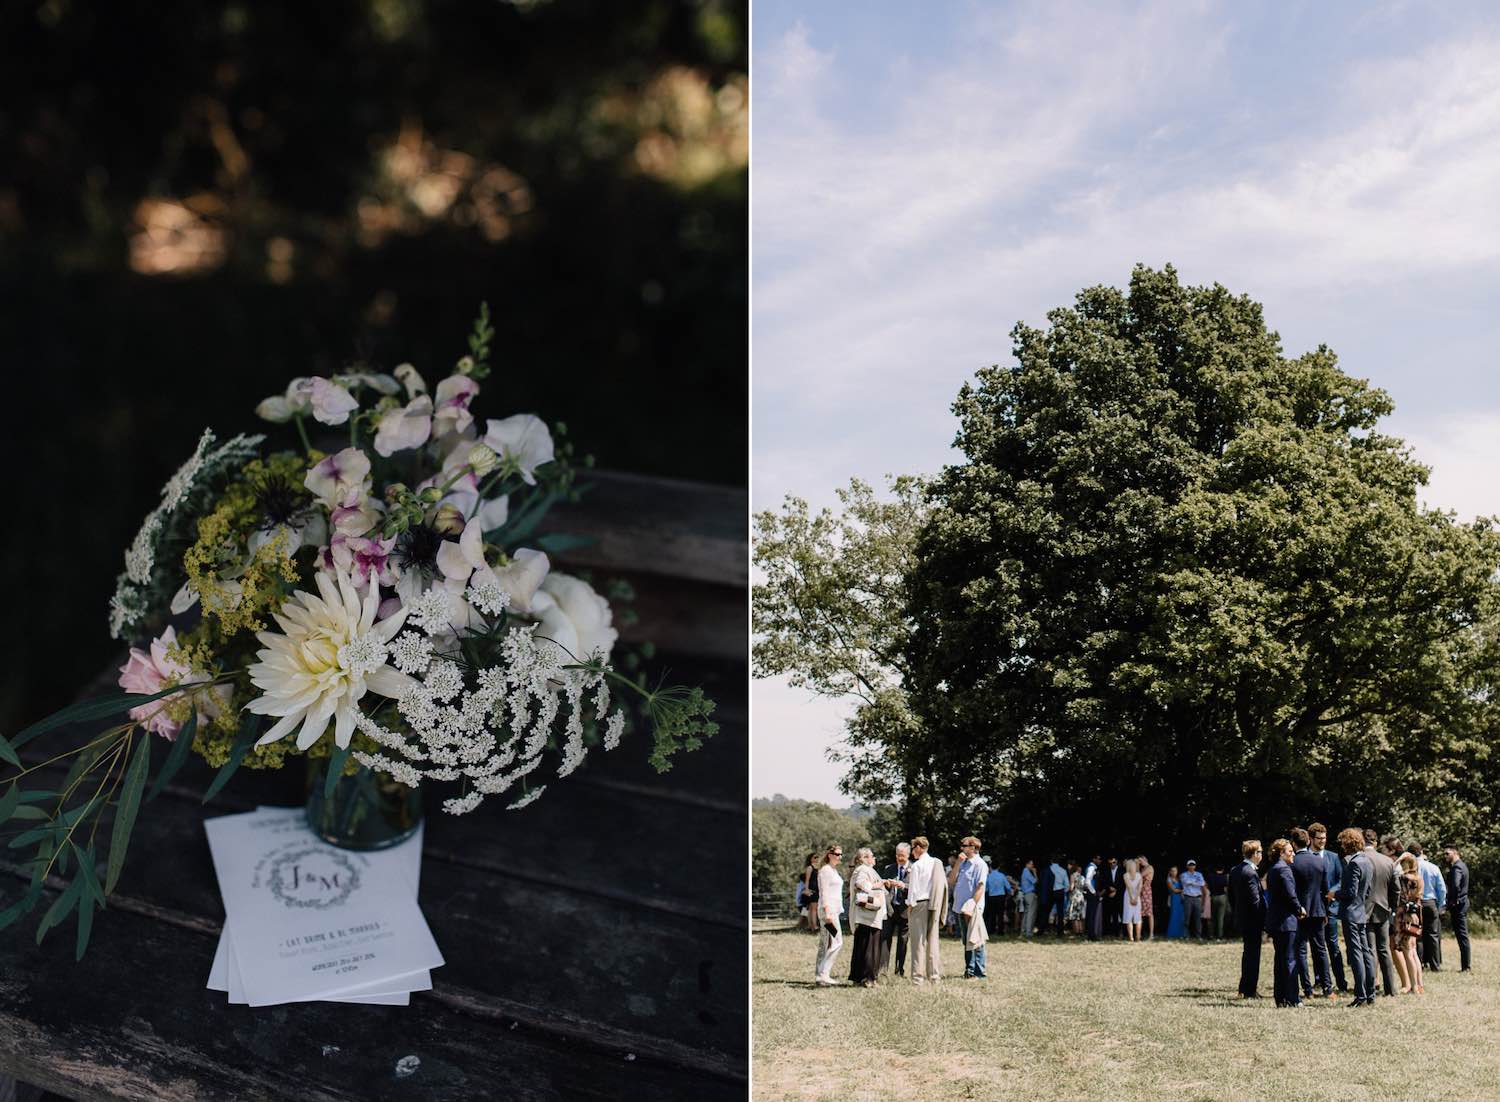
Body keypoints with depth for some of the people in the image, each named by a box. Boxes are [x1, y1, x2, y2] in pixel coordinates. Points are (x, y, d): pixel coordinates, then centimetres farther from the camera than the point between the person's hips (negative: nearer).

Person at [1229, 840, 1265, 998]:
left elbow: (1231, 897, 14)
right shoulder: (1250, 873, -19)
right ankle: (1250, 991, 4)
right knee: (1253, 955, 0)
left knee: (1247, 954, 19)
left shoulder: (1235, 871, 8)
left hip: (1240, 918, 9)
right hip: (1253, 921, -9)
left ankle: (1244, 988, 25)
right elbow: (1256, 900, -21)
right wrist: (1263, 923, -18)